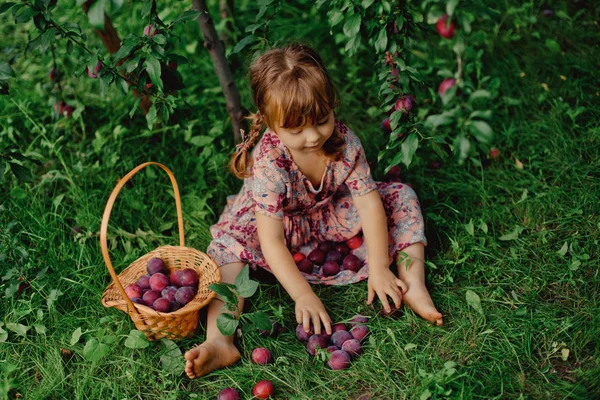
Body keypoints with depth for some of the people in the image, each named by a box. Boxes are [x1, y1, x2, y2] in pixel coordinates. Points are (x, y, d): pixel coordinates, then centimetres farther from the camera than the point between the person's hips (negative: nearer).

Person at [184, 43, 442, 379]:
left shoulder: (344, 140, -25)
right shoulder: (268, 162, -34)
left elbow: (369, 201, -21)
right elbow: (271, 241, -36)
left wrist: (379, 269, -25)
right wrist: (303, 295, -41)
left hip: (334, 214, 3)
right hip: (283, 223, -3)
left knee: (401, 197, -11)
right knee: (230, 241, -29)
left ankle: (414, 285, -17)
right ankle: (220, 341, -41)